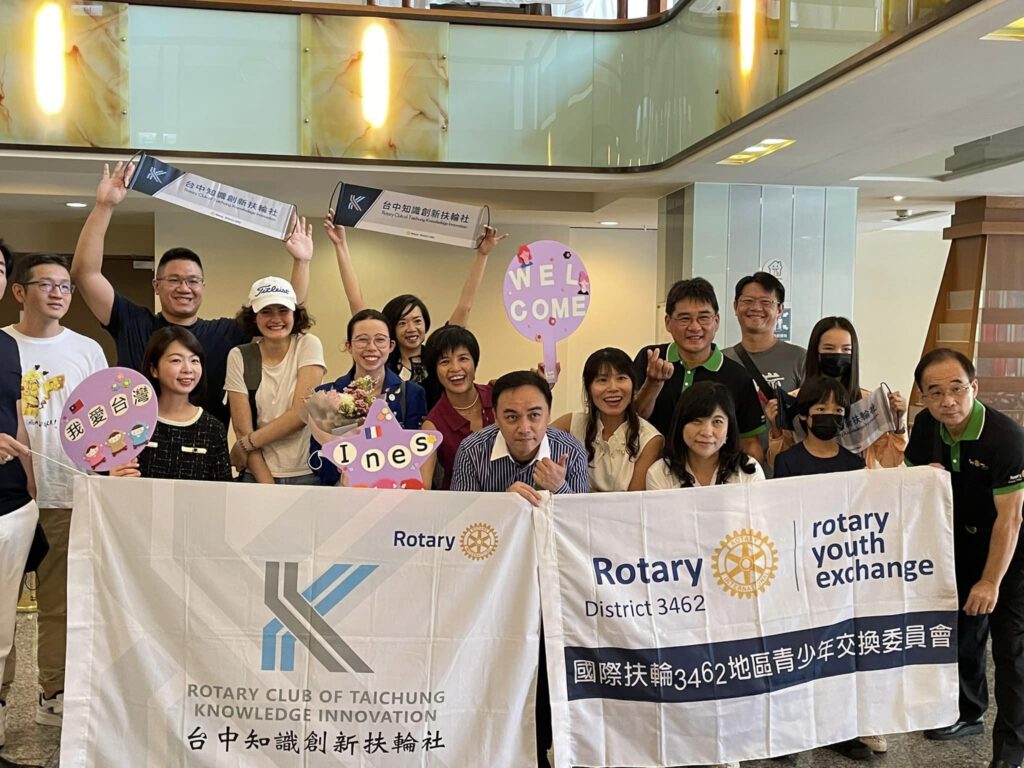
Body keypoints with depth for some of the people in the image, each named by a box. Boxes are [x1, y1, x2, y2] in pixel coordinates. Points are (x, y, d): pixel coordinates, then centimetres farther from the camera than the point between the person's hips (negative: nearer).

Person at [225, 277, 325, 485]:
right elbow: (243, 429, -6)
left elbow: (302, 413, -12)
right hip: (258, 475, 1)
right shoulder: (239, 357, -2)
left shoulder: (308, 345, -5)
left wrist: (245, 444, -10)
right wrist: (267, 486, -14)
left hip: (307, 474, -1)